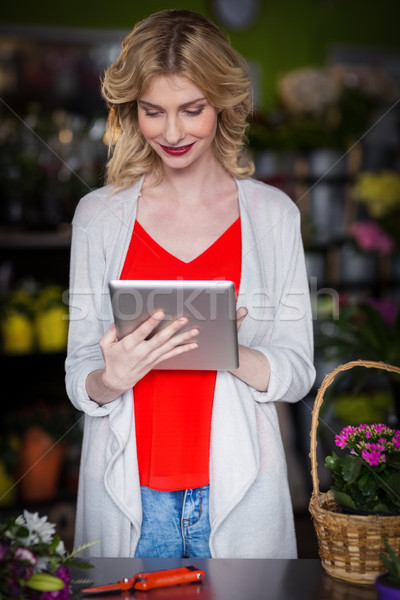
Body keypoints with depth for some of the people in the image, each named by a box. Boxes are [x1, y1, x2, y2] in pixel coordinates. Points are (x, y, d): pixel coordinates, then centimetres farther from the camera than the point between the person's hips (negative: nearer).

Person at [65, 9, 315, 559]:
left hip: (238, 492, 0)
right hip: (128, 493, 0)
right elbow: (79, 380, 1)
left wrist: (229, 353, -21)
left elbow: (299, 372, -1)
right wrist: (112, 378, -22)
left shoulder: (274, 214, 0)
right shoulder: (98, 215, 1)